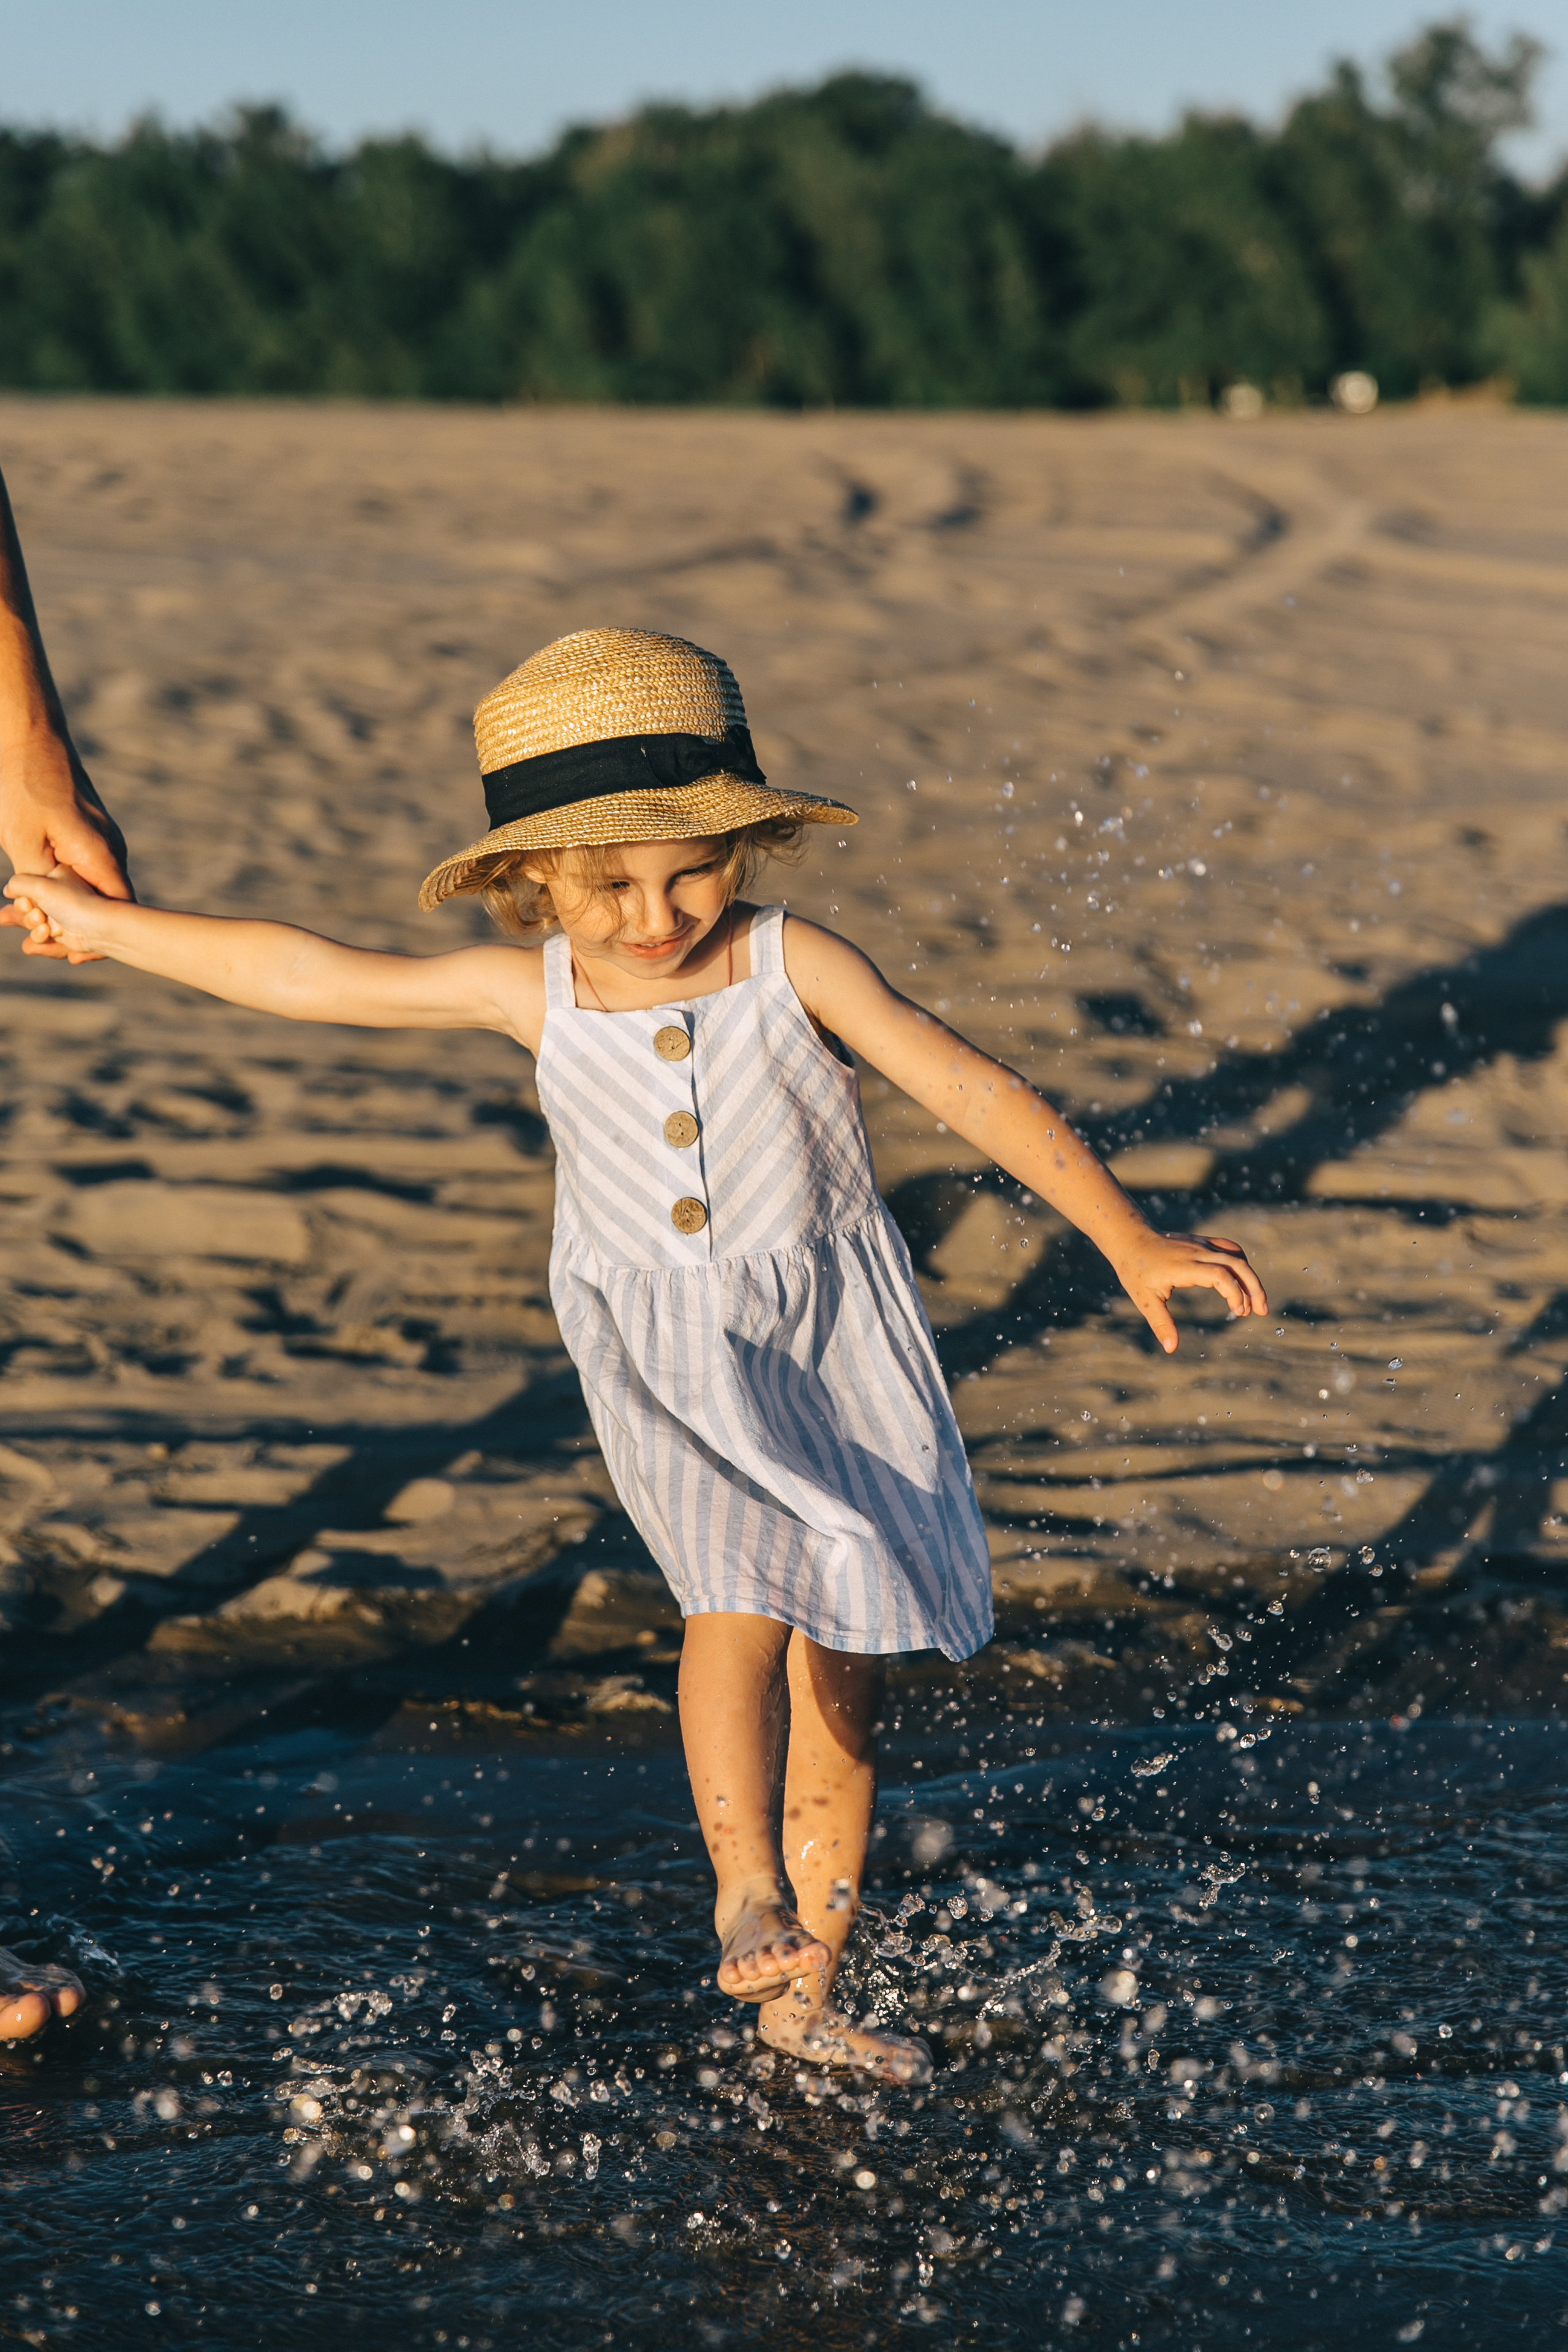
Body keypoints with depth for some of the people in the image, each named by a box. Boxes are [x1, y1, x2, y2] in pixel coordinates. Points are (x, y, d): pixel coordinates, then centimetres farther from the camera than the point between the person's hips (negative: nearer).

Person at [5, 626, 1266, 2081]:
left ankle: (802, 1991, 16)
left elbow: (975, 1093, -15)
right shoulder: (533, 994, -3)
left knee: (843, 1661, 5)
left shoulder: (793, 967, -11)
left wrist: (1129, 1242, -24)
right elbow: (311, 976, 4)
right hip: (667, 1361, 0)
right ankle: (749, 1896, -29)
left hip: (836, 1339, 0)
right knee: (743, 1591, -27)